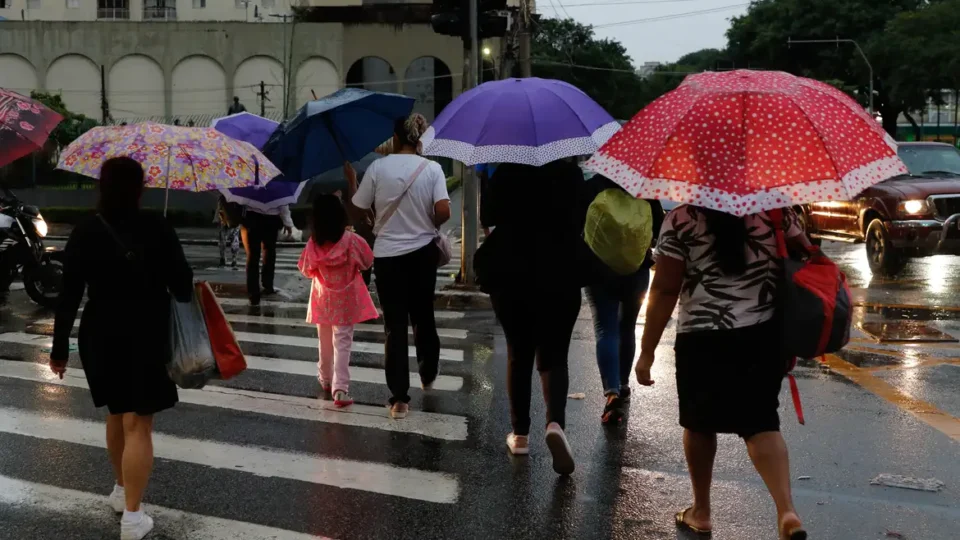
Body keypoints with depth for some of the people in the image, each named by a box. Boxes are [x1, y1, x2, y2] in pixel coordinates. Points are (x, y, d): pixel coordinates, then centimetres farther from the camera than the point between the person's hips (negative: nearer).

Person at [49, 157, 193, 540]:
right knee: (137, 425, -1)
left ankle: (121, 491, 38)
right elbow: (183, 289, -9)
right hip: (147, 338, -3)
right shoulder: (158, 229, -10)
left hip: (100, 338, 3)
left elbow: (68, 297, -5)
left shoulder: (84, 233, -4)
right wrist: (158, 291, 14)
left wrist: (60, 347, 3)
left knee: (116, 414, 23)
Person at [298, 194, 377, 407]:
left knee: (325, 342, 20)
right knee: (342, 343, -1)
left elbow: (306, 271, 1)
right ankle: (340, 388, -10)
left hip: (323, 300, 2)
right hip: (346, 300, -2)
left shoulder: (314, 245, -11)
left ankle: (326, 379, 38)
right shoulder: (352, 240, -17)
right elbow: (367, 262, -3)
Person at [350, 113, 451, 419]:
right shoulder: (432, 169, -5)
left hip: (387, 255, -1)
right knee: (423, 316, 22)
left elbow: (358, 209, -1)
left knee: (395, 325, 2)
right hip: (423, 252, 1)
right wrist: (427, 225, 7)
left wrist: (351, 181, 16)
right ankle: (428, 375, 41)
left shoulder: (377, 168, -7)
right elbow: (443, 212, -15)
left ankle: (399, 398, 1)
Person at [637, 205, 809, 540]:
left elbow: (664, 290, -9)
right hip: (764, 337, 3)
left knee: (698, 423, 16)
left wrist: (647, 350, -3)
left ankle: (701, 512, 27)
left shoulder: (681, 219, -7)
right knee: (762, 423, 9)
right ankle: (787, 511, -8)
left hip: (701, 340, -2)